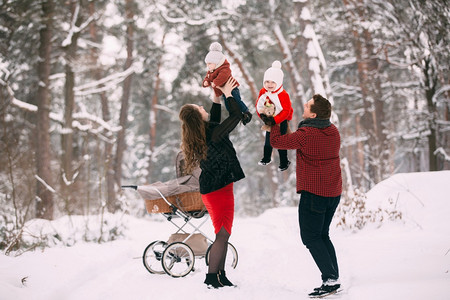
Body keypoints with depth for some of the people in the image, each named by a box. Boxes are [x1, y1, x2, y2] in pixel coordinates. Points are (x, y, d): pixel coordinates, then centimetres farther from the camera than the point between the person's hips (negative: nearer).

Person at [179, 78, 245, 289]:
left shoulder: (198, 135, 3)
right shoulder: (212, 134, -22)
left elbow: (214, 122, 23)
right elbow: (236, 116, -14)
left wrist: (217, 99, 17)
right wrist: (227, 94, -5)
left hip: (211, 187, 9)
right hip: (220, 187, -9)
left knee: (222, 234, 15)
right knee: (223, 234, -6)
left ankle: (220, 275, 19)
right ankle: (212, 277, -5)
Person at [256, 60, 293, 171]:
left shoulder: (283, 95, -26)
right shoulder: (263, 92, -9)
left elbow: (286, 111, -25)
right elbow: (258, 105, 2)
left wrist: (274, 120, -30)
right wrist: (262, 114, -15)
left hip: (281, 121, -6)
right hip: (269, 120, 6)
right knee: (268, 140, 22)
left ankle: (284, 161, 20)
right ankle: (266, 158, 42)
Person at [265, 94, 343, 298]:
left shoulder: (306, 134, -18)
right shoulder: (333, 131, 7)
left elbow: (276, 141, -7)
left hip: (314, 193, -8)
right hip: (334, 192, 8)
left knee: (310, 237, -2)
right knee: (322, 235, 17)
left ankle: (330, 279, -9)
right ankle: (333, 279, 13)